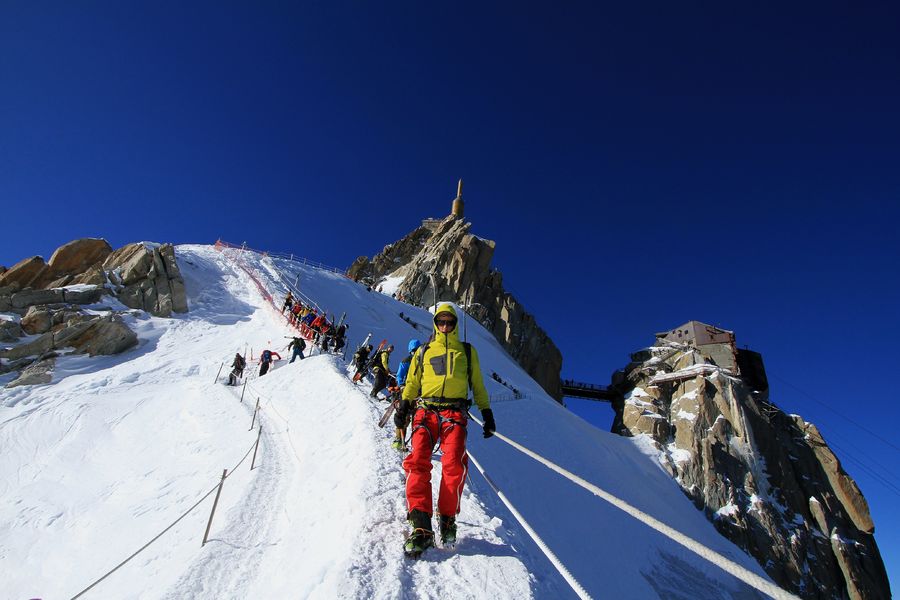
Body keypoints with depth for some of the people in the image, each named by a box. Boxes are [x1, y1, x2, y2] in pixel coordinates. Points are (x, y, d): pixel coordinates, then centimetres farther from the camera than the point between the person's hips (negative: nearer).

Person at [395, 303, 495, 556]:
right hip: (425, 411, 1)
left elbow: (477, 385, 23)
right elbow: (412, 382, 21)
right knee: (418, 462, -18)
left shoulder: (467, 351, 22)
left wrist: (487, 412, 16)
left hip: (455, 413, -1)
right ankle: (421, 526, -18)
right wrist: (404, 405, 7)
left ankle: (448, 518, -3)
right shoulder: (423, 351, 23)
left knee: (454, 465, -21)